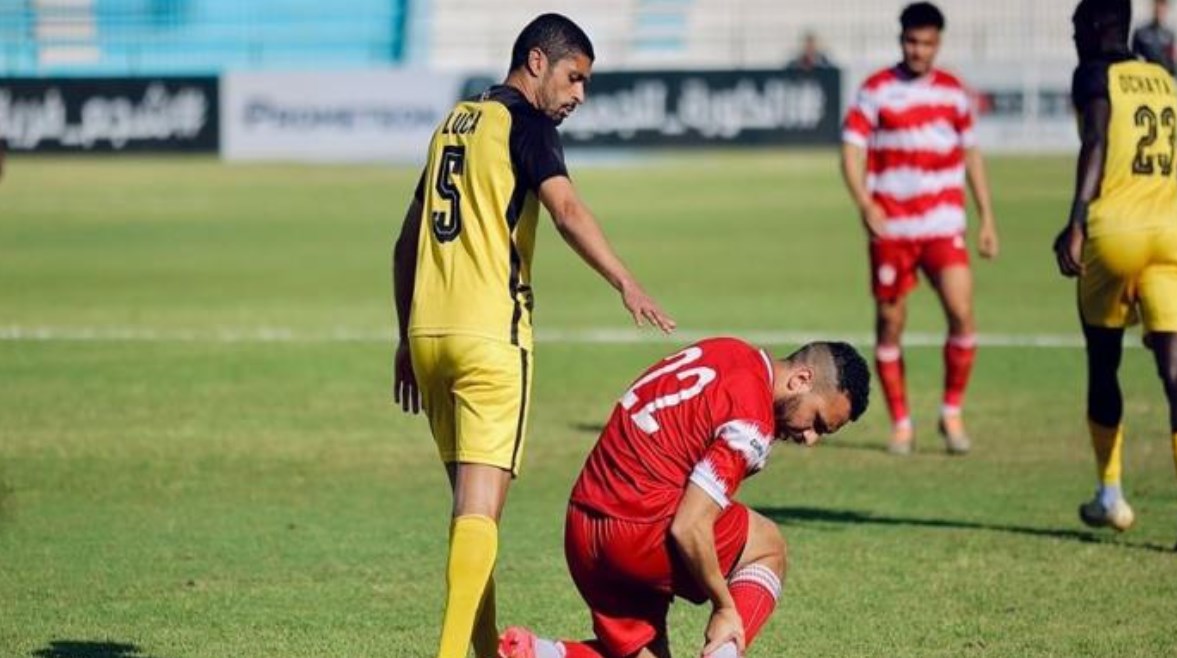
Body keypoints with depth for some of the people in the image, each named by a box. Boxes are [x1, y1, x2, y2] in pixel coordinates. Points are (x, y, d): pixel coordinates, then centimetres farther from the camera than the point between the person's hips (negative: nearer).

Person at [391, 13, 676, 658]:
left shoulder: (454, 120, 21)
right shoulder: (524, 122, -3)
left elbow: (407, 243, 23)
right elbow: (566, 211, -21)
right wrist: (626, 283, -31)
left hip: (427, 332, 8)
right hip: (489, 334, -8)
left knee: (469, 501, 15)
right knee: (482, 505, -10)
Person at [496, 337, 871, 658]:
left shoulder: (731, 354, 11)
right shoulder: (751, 422, -15)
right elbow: (688, 529, -19)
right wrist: (725, 607, -7)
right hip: (639, 530, -8)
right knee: (769, 549, 13)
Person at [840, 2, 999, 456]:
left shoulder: (953, 92, 9)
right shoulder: (876, 92, 0)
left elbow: (971, 155, 17)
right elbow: (852, 150, -5)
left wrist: (987, 219, 14)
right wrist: (865, 204, -21)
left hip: (943, 225, 1)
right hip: (890, 228, -1)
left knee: (961, 313, -14)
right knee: (889, 324, 3)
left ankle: (952, 414, 2)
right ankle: (900, 424, 16)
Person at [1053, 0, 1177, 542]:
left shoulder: (1094, 76, 1)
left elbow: (1096, 145, -15)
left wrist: (1076, 222, -22)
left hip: (1114, 230, -4)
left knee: (1103, 363, 16)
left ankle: (1110, 495, 25)